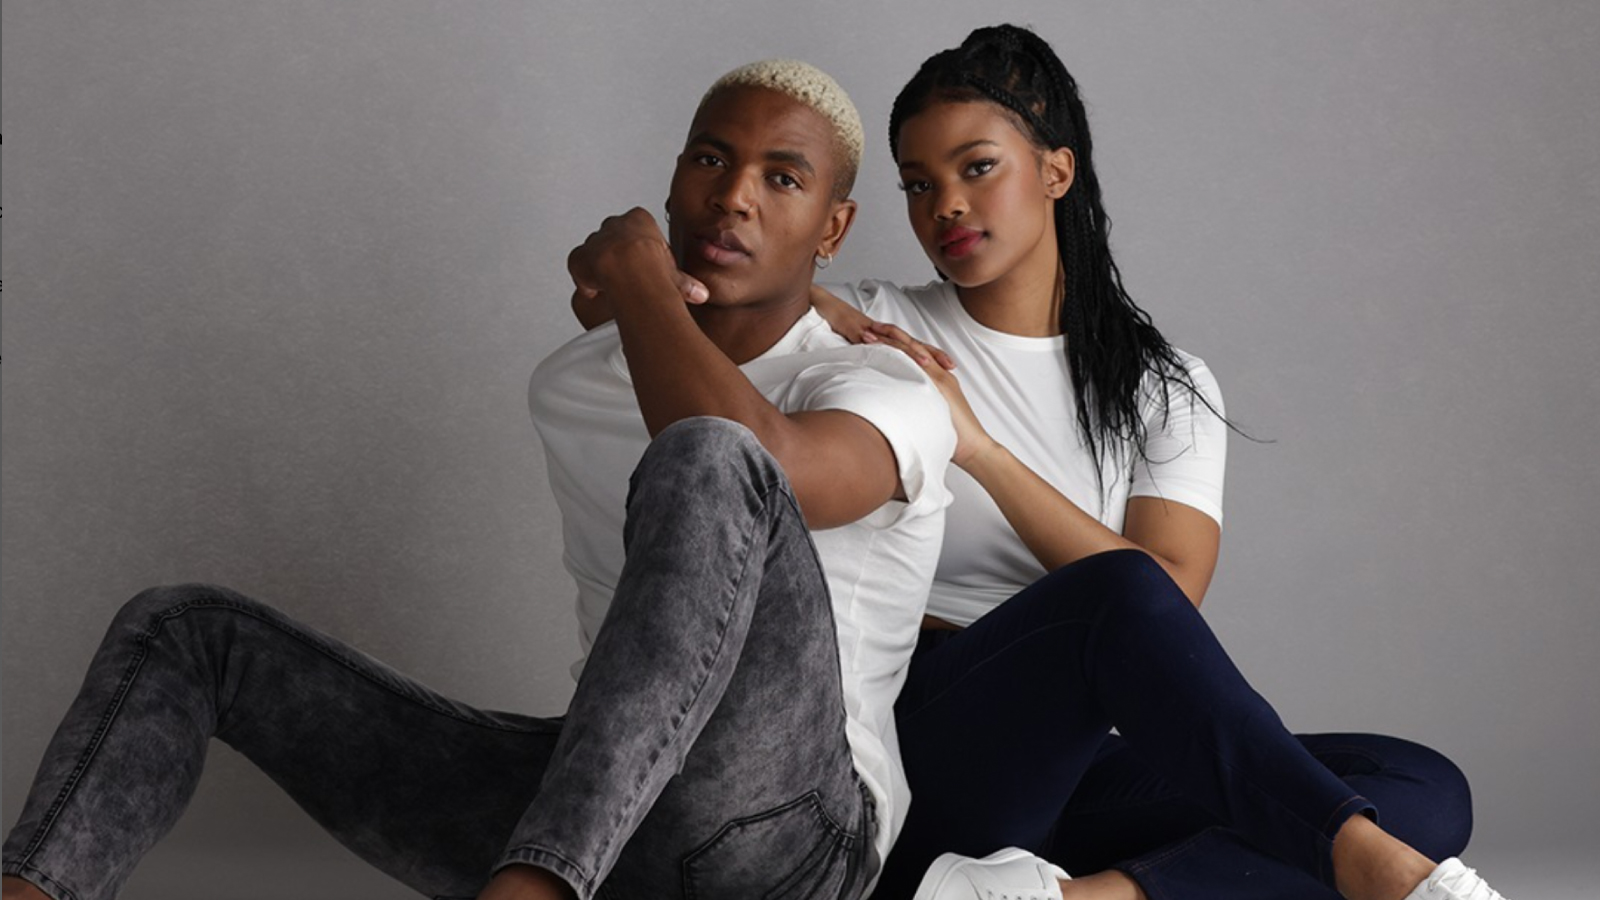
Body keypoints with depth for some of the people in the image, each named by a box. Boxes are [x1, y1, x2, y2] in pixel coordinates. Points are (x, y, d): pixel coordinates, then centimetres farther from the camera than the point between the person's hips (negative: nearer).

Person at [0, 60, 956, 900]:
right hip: (569, 812, 6)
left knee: (706, 462, -32)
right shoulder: (568, 388, 19)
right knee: (189, 628, 2)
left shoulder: (887, 388, 0)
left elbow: (763, 472, -24)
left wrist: (636, 276, -10)